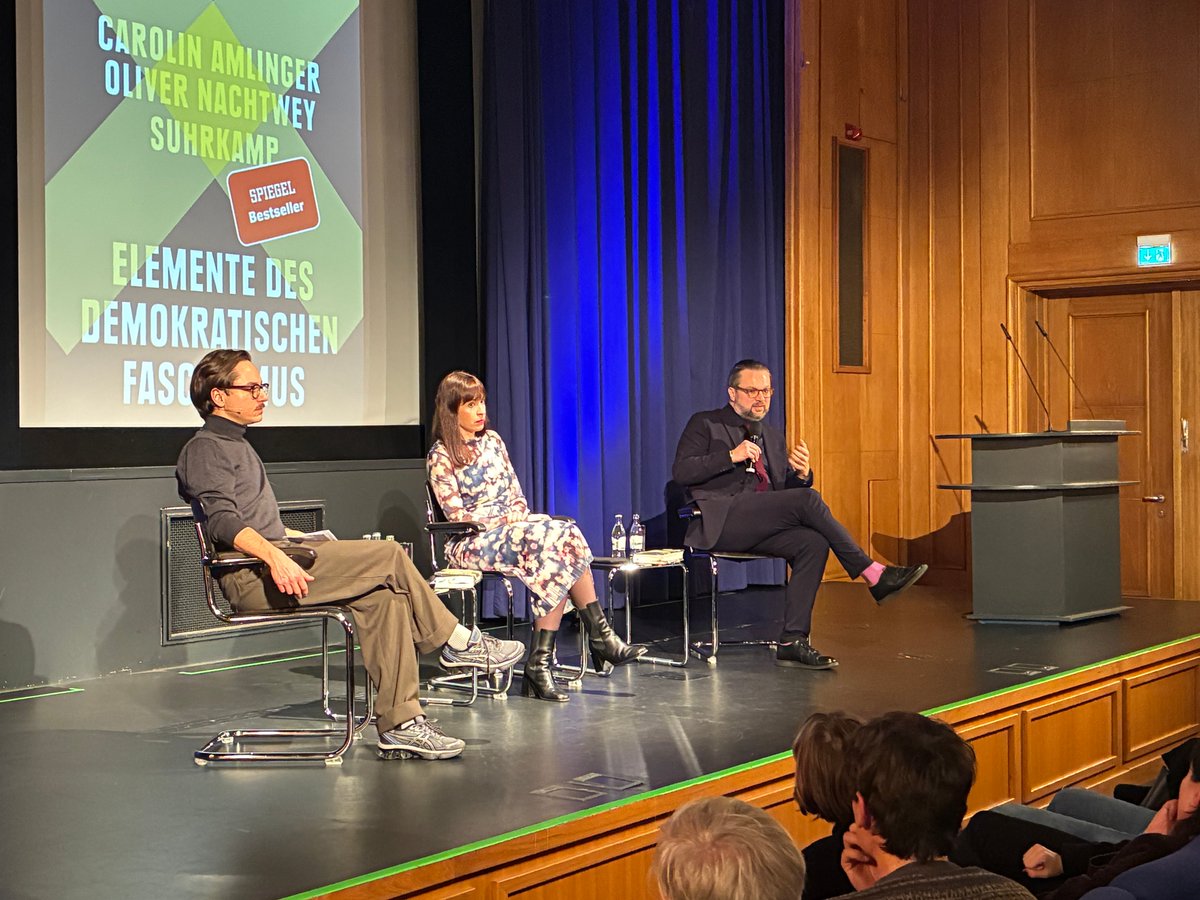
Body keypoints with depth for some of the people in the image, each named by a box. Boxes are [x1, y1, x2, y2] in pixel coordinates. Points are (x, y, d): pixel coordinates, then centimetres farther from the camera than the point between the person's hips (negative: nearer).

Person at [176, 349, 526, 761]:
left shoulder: (235, 445, 27)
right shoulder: (204, 449, -4)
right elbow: (222, 521, -20)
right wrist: (275, 556, -33)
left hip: (271, 565, 9)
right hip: (252, 576, -9)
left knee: (382, 596, -11)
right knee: (387, 555, -16)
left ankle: (398, 723, -15)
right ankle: (456, 642, 0)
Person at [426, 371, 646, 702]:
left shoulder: (492, 440, 16)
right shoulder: (441, 456, -2)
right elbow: (458, 516, -8)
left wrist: (520, 517, -5)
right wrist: (506, 520, -13)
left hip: (514, 526, 6)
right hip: (472, 541, -6)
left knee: (568, 537, -26)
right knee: (548, 540, -31)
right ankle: (600, 636, -25)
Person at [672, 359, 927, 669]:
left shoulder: (774, 436, 25)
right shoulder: (705, 425, 8)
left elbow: (787, 491, 22)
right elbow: (680, 472, -6)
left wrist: (802, 474, -2)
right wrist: (732, 456, -14)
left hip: (759, 527, 6)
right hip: (720, 521, -6)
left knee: (813, 543, -25)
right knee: (807, 500, -25)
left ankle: (792, 642, -25)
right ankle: (873, 574, -21)